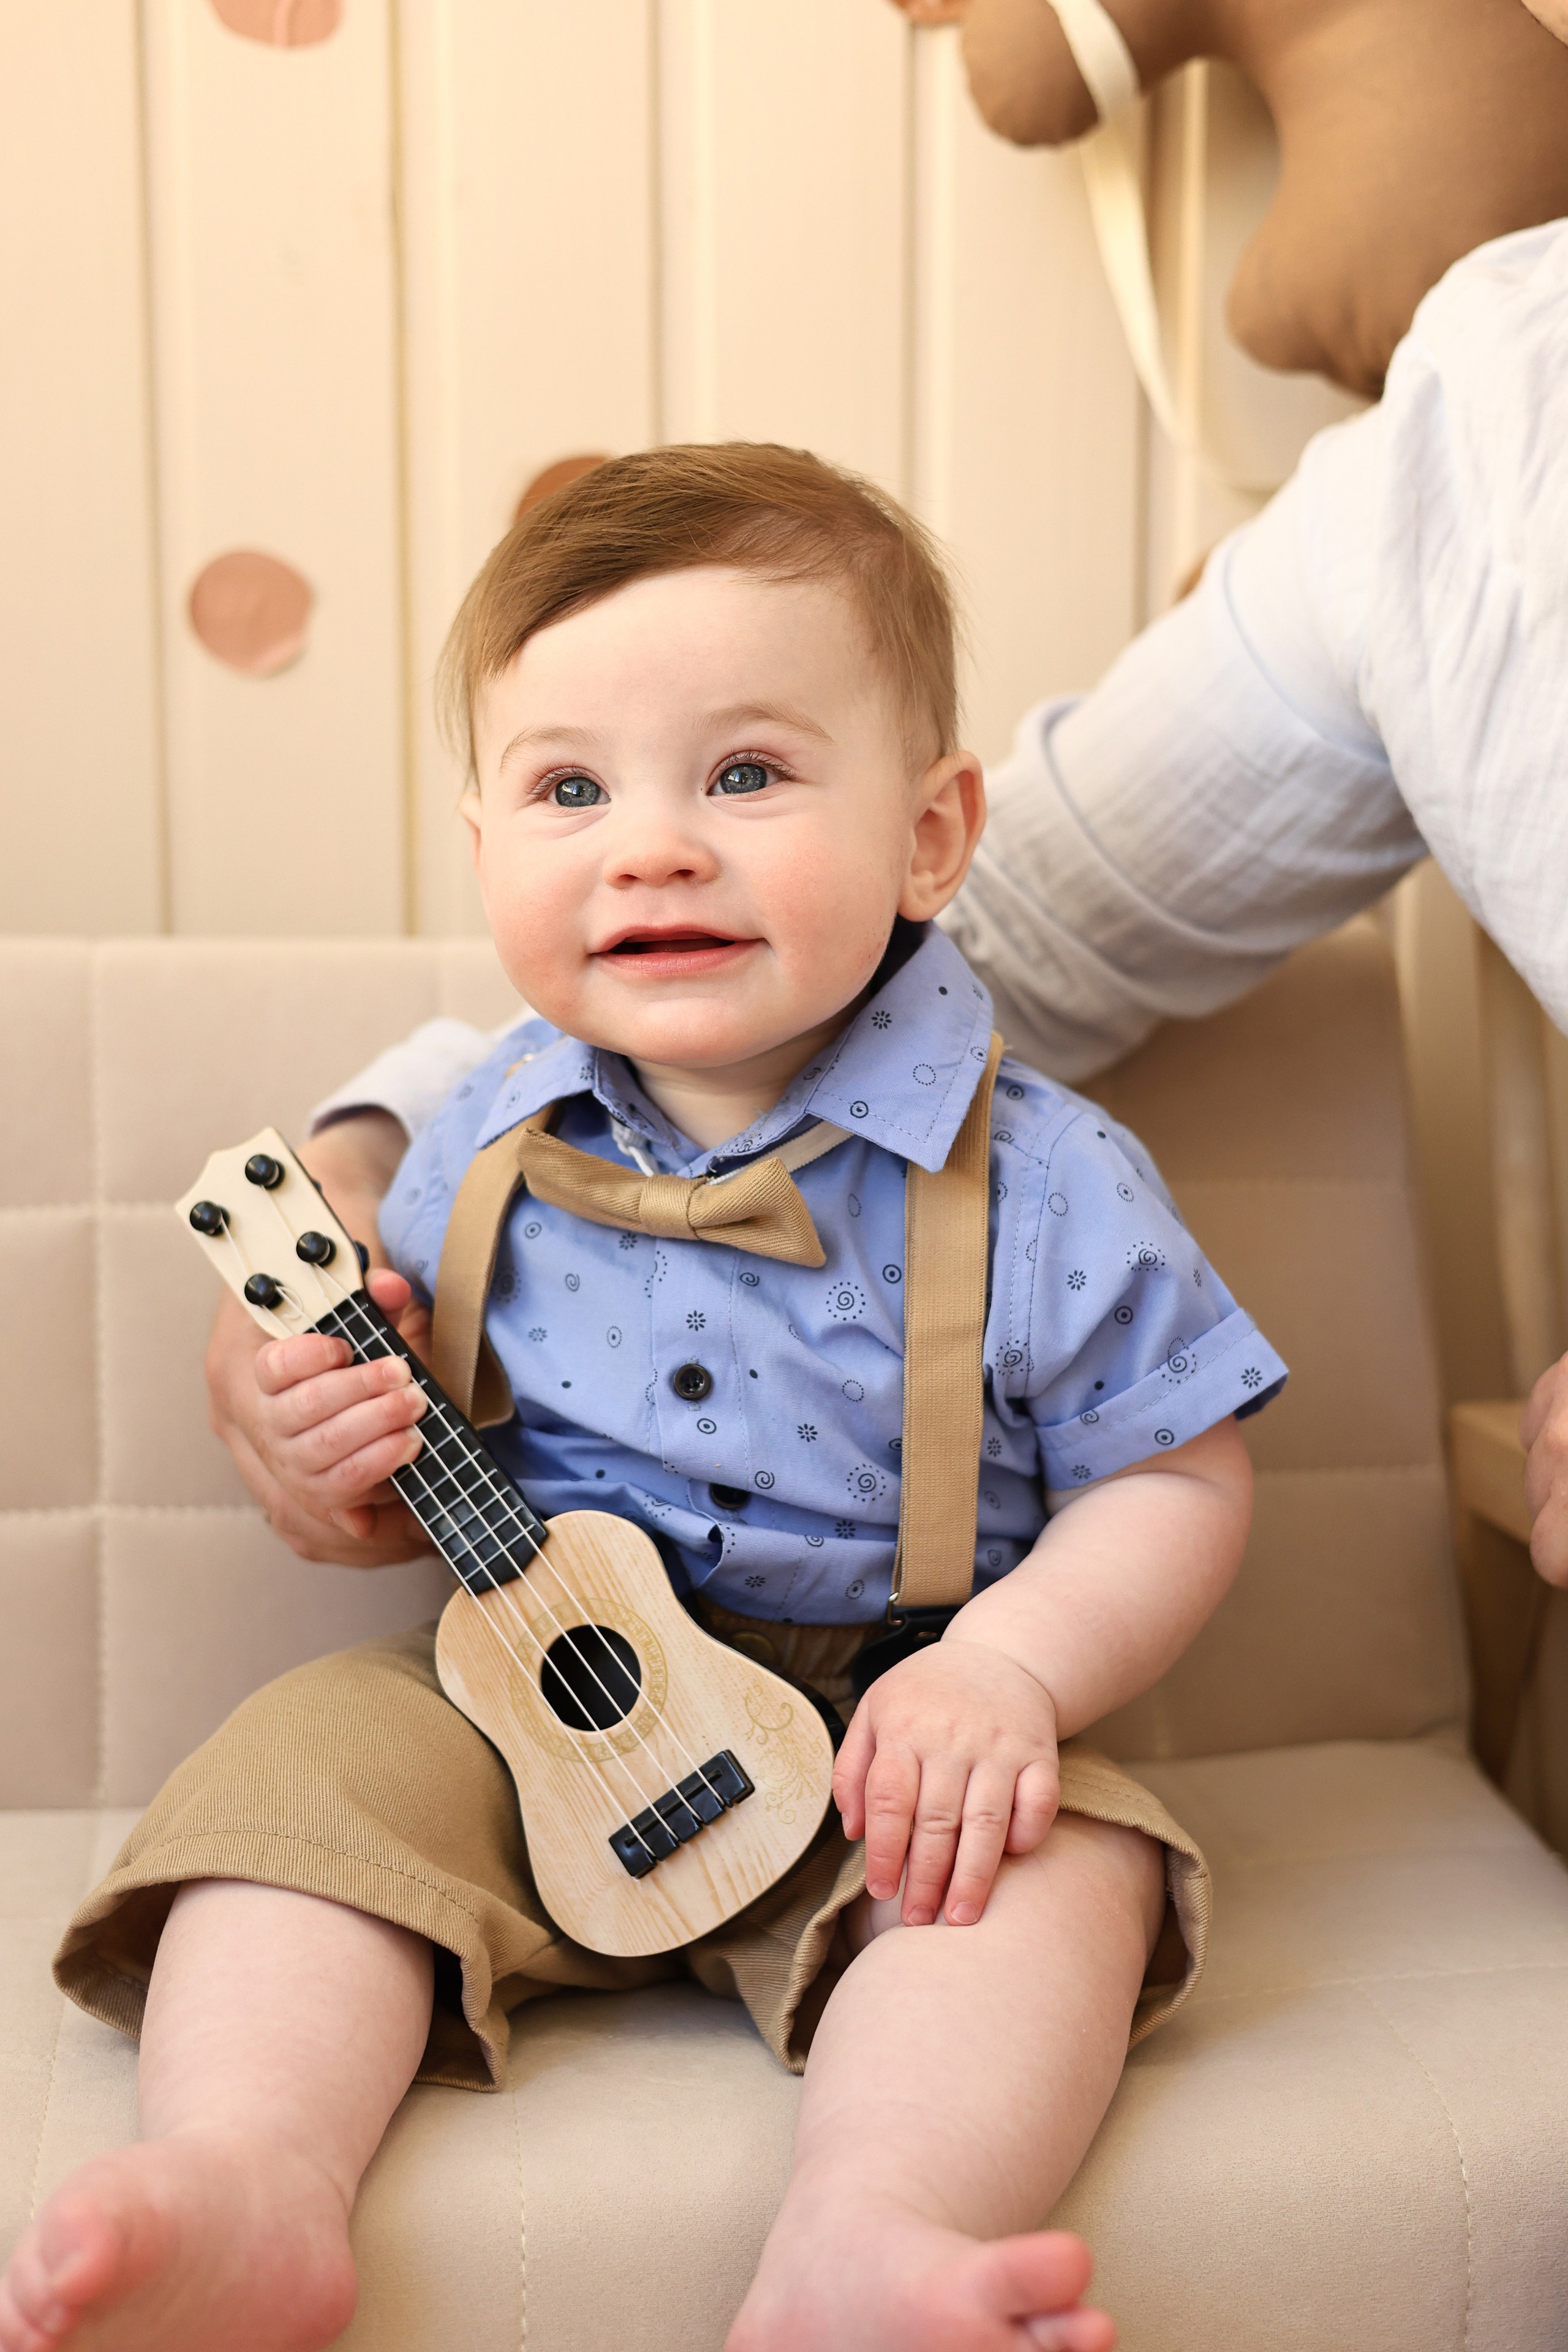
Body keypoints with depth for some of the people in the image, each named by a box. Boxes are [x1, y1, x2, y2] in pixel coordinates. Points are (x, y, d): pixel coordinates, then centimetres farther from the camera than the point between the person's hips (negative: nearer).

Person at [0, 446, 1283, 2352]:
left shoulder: (1039, 1184, -11)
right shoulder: (488, 1143, 0)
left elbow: (1175, 1488, -5)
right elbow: (417, 1483, 14)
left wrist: (1011, 1664, -23)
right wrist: (332, 1453, -11)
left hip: (881, 1746, -2)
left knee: (1059, 1862, -28)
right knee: (311, 1754, -20)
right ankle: (247, 2187, -32)